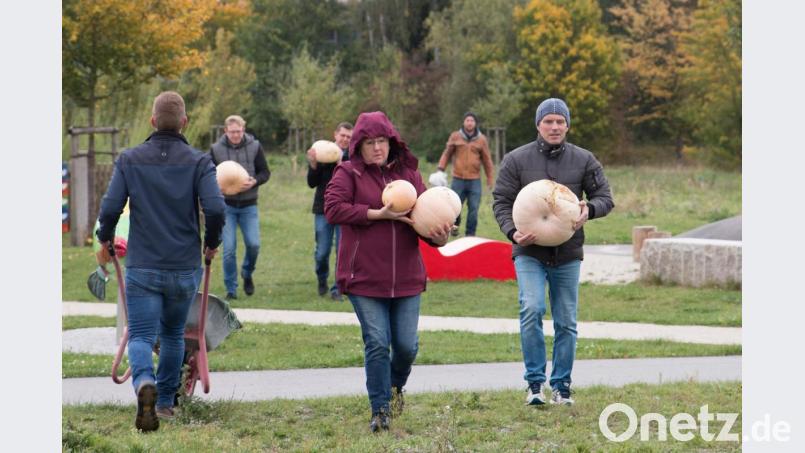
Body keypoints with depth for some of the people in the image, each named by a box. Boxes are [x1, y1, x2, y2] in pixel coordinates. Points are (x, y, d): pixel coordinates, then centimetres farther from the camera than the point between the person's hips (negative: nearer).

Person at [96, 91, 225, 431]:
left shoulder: (130, 160, -1)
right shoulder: (198, 162, -3)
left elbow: (110, 208, -7)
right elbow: (215, 209, -15)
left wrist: (104, 241, 13)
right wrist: (212, 244, 5)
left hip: (142, 267, -1)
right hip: (185, 269, 1)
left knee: (141, 336, -2)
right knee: (173, 334, 20)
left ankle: (145, 383, -31)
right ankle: (166, 401, 28)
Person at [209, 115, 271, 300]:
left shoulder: (254, 147, -1)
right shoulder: (216, 149, -2)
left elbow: (265, 172, 4)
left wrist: (254, 182, -17)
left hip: (248, 205, 1)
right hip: (226, 206, -1)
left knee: (253, 244, -7)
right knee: (229, 249, -4)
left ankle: (247, 274, 24)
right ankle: (231, 290, 8)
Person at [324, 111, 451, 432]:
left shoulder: (408, 173, 10)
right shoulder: (348, 173, -1)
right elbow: (333, 209, -16)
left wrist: (438, 236, -13)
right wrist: (379, 215, -19)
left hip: (406, 278, 3)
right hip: (364, 278, -3)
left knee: (407, 344, 4)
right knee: (377, 343, -5)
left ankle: (395, 385, 37)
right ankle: (380, 411, 7)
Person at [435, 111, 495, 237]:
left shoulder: (481, 139, 5)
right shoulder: (455, 137, 4)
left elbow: (487, 160, 8)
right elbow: (447, 153, 7)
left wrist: (490, 179, 7)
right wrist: (441, 169, -6)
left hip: (474, 180, 0)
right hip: (458, 179, 0)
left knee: (473, 208, -2)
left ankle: (470, 233, 8)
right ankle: (455, 225, 29)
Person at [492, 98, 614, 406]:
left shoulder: (583, 160, 3)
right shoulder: (517, 160, -1)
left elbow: (605, 197, 5)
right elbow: (501, 201, 0)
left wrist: (589, 209, -19)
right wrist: (512, 231, -19)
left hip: (568, 253, 2)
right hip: (529, 251, -2)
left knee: (566, 322, 7)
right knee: (531, 309, -21)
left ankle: (561, 387, 17)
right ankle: (534, 382, -12)